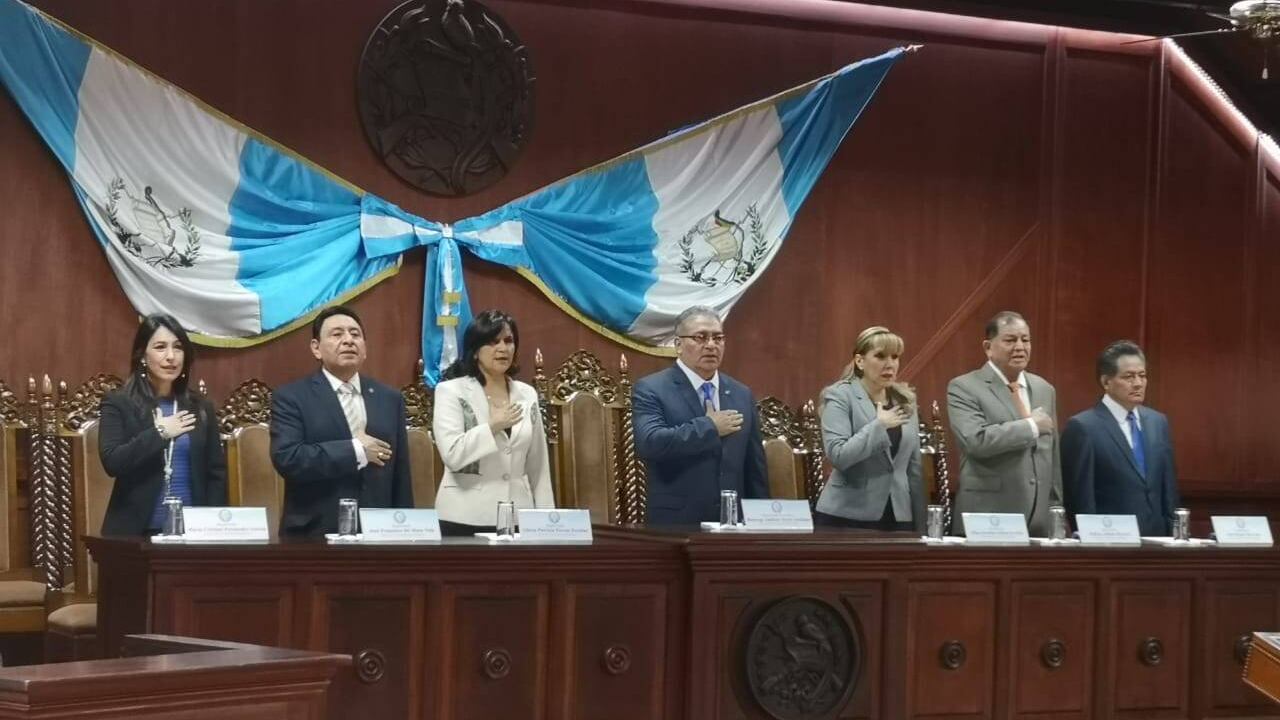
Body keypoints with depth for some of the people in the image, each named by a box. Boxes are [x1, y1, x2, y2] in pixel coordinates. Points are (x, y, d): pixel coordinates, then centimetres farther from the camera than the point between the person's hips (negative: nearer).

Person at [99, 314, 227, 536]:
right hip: (136, 532, -3)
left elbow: (216, 473, 8)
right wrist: (159, 433, -12)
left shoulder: (201, 408, 10)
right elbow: (112, 462, -13)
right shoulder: (118, 404, 1)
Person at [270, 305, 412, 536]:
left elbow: (400, 476, 11)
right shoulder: (291, 398, -2)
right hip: (314, 536, -3)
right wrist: (355, 450, -15)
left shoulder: (389, 399, 11)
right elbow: (286, 459, -17)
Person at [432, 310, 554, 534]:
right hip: (465, 519, -4)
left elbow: (538, 465, 13)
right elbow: (452, 455, -15)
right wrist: (492, 427, -24)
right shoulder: (451, 391, -2)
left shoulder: (527, 395, 11)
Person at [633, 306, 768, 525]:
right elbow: (650, 443, -21)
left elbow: (755, 469, 15)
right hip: (675, 525, -4)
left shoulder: (741, 395, 13)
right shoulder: (650, 390, -3)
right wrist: (709, 427, -15)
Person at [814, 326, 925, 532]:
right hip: (847, 518, -5)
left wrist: (920, 526, 12)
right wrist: (879, 425, -16)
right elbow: (838, 455, -18)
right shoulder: (840, 396, -5)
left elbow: (914, 468, 14)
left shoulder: (905, 400, 12)